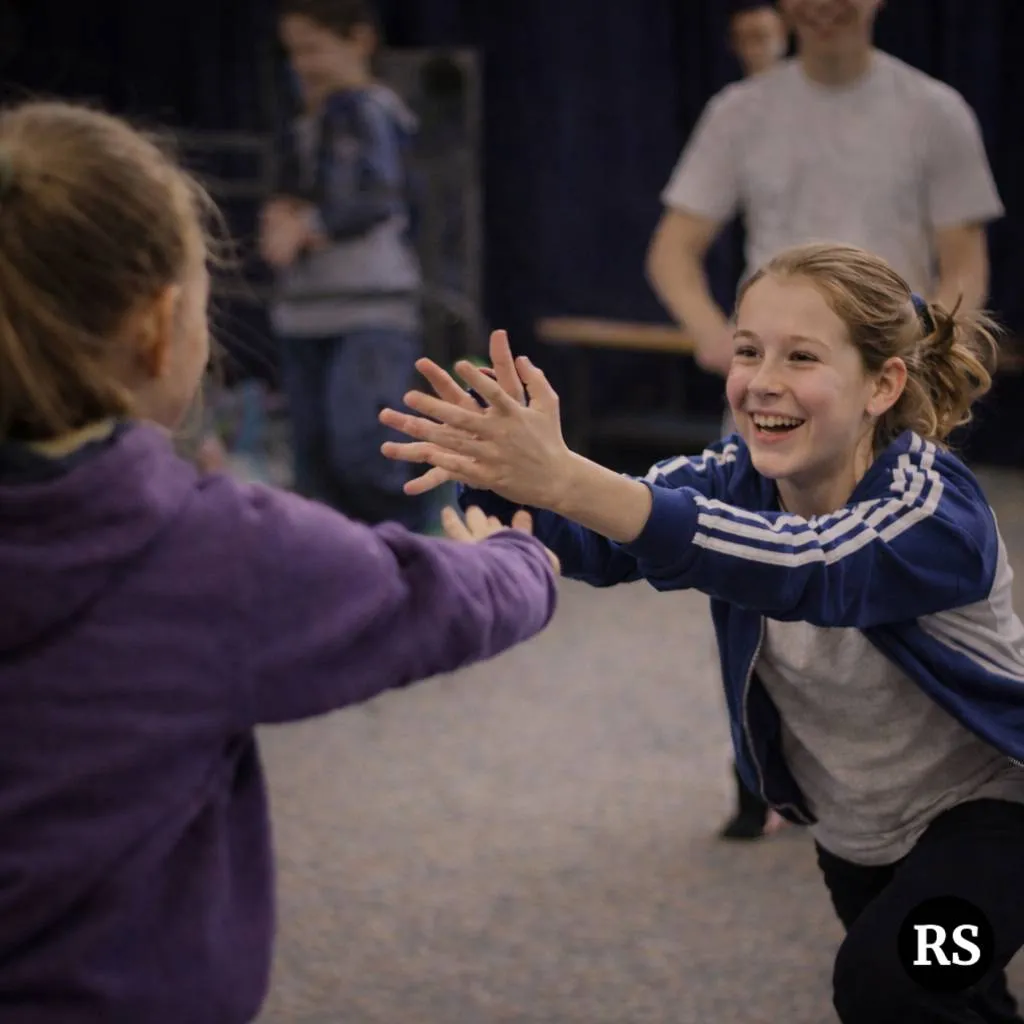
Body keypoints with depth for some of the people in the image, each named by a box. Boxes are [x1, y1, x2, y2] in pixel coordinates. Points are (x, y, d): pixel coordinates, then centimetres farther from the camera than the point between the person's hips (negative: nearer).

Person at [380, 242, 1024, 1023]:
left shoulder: (938, 514, -33)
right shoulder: (738, 476, -14)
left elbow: (796, 568, -53)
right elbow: (603, 537, -32)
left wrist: (568, 482, -65)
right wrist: (503, 477, -56)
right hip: (853, 820, 6)